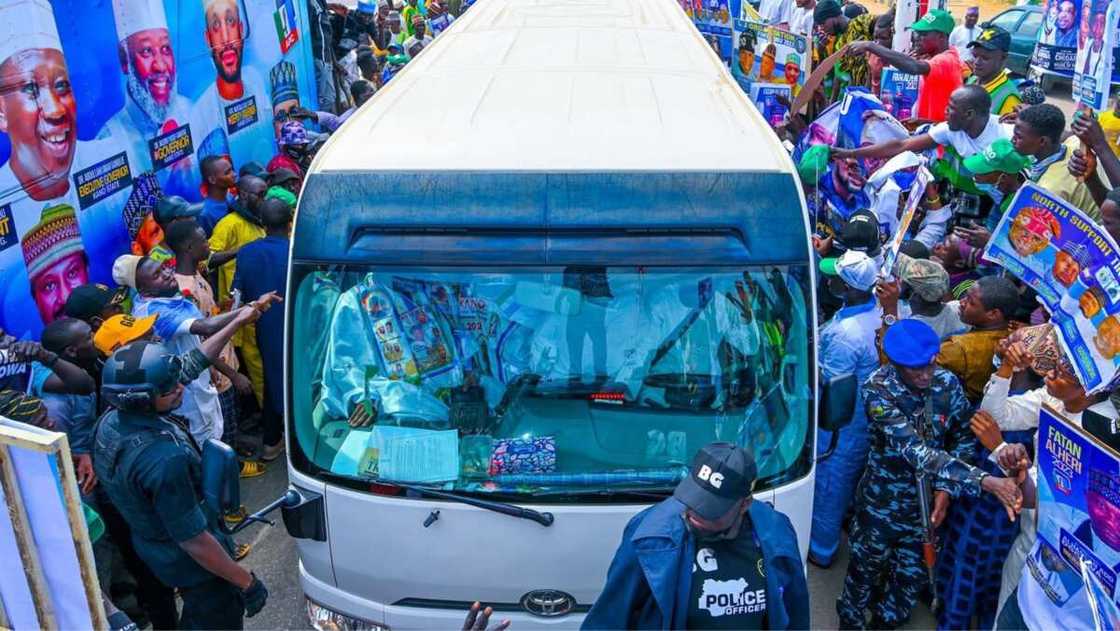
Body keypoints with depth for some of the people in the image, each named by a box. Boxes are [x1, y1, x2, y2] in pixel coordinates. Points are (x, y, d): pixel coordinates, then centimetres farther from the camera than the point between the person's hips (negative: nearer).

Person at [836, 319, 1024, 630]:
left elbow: (965, 436, -1)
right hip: (884, 498, -3)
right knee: (866, 569, 16)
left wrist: (947, 487, -16)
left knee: (911, 575, 21)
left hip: (928, 499, 4)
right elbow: (916, 450, -37)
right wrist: (985, 481, -45)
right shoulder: (879, 390, -27)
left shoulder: (947, 383, -14)